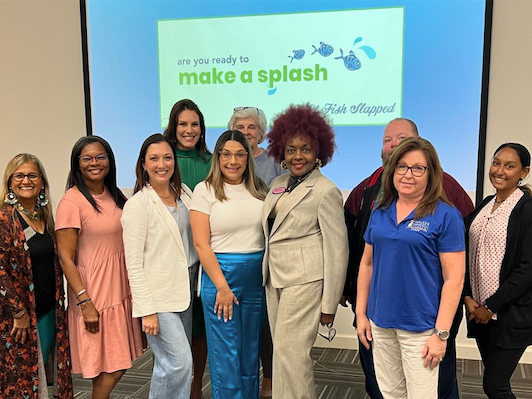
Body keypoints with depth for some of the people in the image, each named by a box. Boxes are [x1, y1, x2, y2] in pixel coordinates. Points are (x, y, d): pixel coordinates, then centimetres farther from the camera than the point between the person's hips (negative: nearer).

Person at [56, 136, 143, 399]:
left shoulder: (114, 196, 7)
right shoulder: (71, 202, -14)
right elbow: (65, 258, -15)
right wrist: (85, 302, -18)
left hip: (121, 290, 7)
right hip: (95, 295, -7)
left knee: (118, 364, 14)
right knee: (111, 367, 1)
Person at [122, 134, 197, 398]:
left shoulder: (184, 193, 6)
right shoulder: (137, 204, -12)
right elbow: (133, 264, -12)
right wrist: (147, 310, -15)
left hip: (184, 290, 6)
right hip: (158, 295, -6)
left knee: (169, 362, 12)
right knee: (180, 362, -8)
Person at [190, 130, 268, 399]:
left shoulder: (258, 188, 7)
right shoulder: (205, 190, -5)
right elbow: (201, 244, -9)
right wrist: (222, 286, -12)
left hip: (256, 276, 4)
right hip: (220, 274, -4)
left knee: (251, 348, 14)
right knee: (226, 352, 4)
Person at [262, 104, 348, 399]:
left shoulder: (325, 191, -10)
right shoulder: (277, 185, 11)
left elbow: (337, 250, -11)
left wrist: (329, 304, -11)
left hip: (305, 280, -7)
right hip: (274, 279, 7)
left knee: (290, 352, -5)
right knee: (283, 351, 13)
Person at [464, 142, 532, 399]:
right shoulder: (485, 205, 9)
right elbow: (470, 255, 11)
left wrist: (492, 306, -13)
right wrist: (468, 298, 0)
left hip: (511, 314, -6)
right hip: (480, 310, 6)